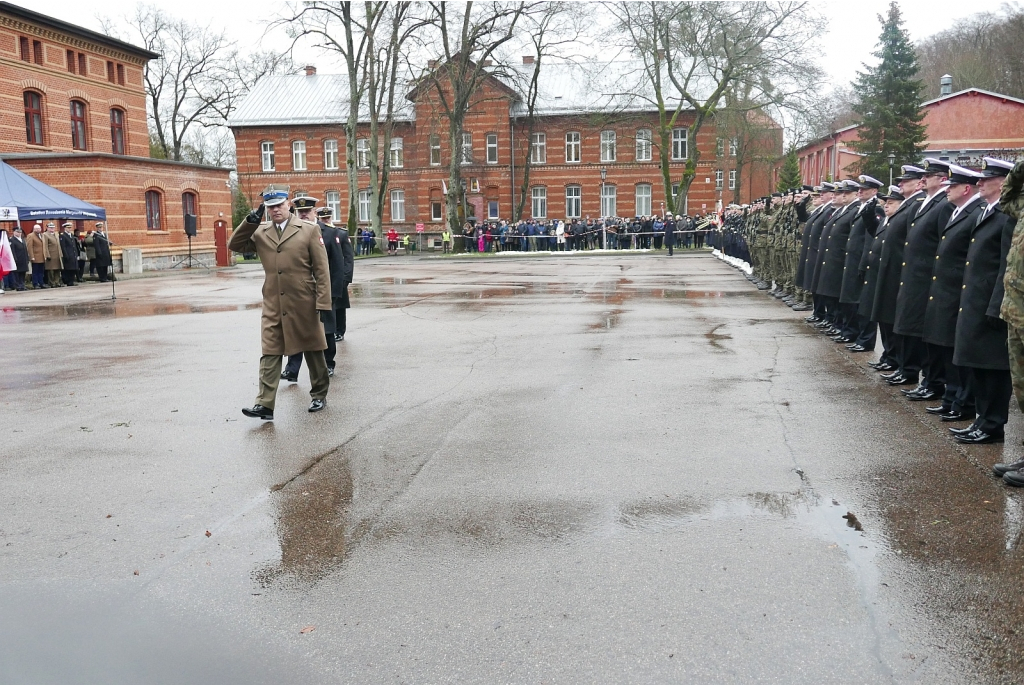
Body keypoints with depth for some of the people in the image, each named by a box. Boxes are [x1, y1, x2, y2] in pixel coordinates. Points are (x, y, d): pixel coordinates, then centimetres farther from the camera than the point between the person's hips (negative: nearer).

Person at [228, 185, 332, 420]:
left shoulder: (309, 230, -3)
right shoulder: (260, 232, 7)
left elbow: (322, 269, -5)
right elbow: (234, 245, 6)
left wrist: (322, 302, -11)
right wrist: (250, 221, -6)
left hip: (303, 305, -2)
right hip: (273, 306, 3)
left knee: (312, 351, 12)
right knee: (269, 355, -2)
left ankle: (319, 395, 27)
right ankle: (265, 405, -4)